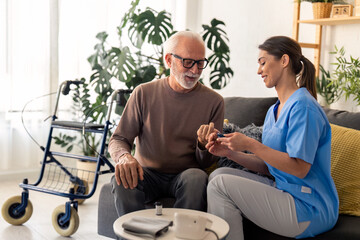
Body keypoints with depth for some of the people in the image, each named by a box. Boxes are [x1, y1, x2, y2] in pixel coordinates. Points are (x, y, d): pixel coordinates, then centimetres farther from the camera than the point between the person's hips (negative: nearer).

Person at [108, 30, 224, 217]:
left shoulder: (213, 101, 0)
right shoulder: (144, 93, 1)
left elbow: (206, 163, 4)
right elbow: (118, 139, 1)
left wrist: (203, 145, -21)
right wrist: (124, 156, -24)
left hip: (185, 176, 0)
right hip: (149, 173, 0)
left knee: (197, 178, -33)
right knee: (122, 180, -31)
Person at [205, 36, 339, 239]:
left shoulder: (302, 106, -16)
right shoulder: (274, 111, 14)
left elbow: (299, 167, -23)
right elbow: (268, 165, 13)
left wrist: (250, 145, -20)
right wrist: (230, 152, 1)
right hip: (283, 191, 9)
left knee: (221, 184, -15)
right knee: (218, 174, 1)